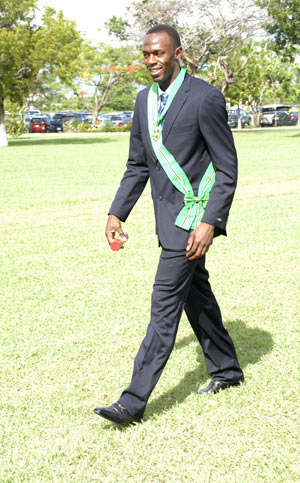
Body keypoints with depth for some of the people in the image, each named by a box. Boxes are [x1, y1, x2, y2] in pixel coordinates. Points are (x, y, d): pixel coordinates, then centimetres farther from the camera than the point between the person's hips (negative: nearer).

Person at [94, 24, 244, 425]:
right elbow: (137, 165, 16)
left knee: (166, 302, -10)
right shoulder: (145, 99, 9)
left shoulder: (205, 97, -14)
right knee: (195, 292, 17)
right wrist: (117, 212, 8)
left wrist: (209, 223, -21)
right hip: (168, 213, 8)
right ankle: (226, 370, 35)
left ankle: (134, 401, -8)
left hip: (194, 213, -8)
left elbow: (227, 168, -13)